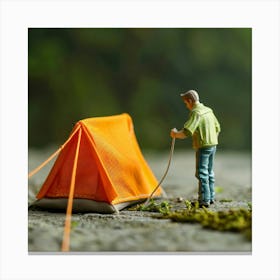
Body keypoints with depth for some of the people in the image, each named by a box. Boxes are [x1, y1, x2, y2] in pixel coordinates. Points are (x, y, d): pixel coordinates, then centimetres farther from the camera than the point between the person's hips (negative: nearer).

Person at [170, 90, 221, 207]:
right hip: (213, 145, 9)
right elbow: (217, 128, 21)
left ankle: (204, 200, -6)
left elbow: (186, 132, -23)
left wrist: (175, 134, -6)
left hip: (203, 146, -9)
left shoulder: (195, 113, -16)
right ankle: (211, 197, 24)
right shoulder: (208, 110, 12)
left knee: (202, 173, -5)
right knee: (209, 172, 17)